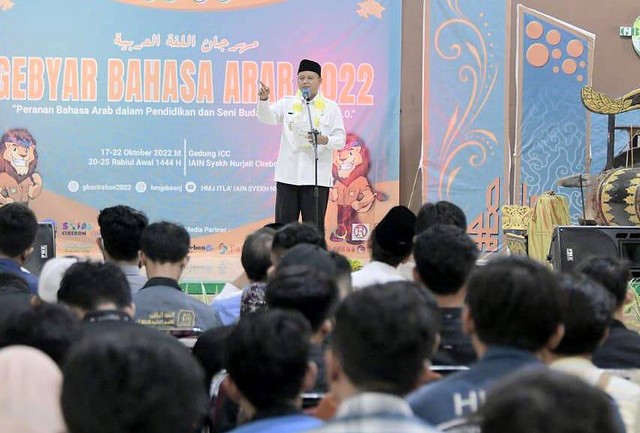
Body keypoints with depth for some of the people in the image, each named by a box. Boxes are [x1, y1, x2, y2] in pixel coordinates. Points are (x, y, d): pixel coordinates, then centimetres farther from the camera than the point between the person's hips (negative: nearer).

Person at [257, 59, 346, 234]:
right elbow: (267, 118, -4)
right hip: (288, 175, 2)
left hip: (316, 178, -2)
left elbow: (340, 140, 1)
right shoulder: (287, 104, 11)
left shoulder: (331, 108, 5)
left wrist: (324, 140, -21)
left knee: (314, 229, 0)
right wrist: (264, 100, -24)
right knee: (284, 226, 4)